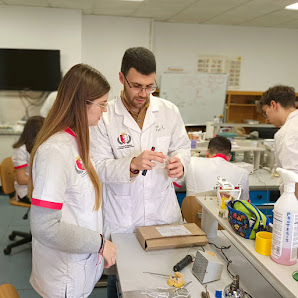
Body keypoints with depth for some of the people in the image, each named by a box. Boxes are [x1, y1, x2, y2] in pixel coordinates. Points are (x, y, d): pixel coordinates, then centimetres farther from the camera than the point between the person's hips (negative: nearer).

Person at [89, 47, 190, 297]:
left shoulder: (169, 111, -1)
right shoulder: (104, 116, -11)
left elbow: (182, 146, 7)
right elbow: (99, 166, -13)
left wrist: (180, 162, -16)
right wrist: (132, 164, -31)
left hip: (164, 212, 3)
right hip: (121, 219, -2)